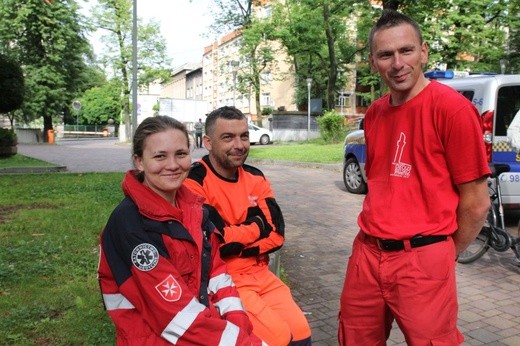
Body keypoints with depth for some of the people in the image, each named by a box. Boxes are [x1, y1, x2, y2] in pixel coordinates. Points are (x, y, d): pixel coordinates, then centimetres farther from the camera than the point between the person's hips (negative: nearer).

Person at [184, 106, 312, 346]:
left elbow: (276, 234, 0)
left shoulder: (256, 178, 6)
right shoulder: (194, 183, -15)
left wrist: (235, 240, -13)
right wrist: (257, 226, -7)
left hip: (260, 275, 6)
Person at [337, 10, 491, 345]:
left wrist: (443, 255, 2)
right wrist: (375, 236, 13)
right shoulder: (374, 114, 8)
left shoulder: (452, 108, -12)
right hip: (367, 253, 6)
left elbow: (476, 202, -9)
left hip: (422, 259, -6)